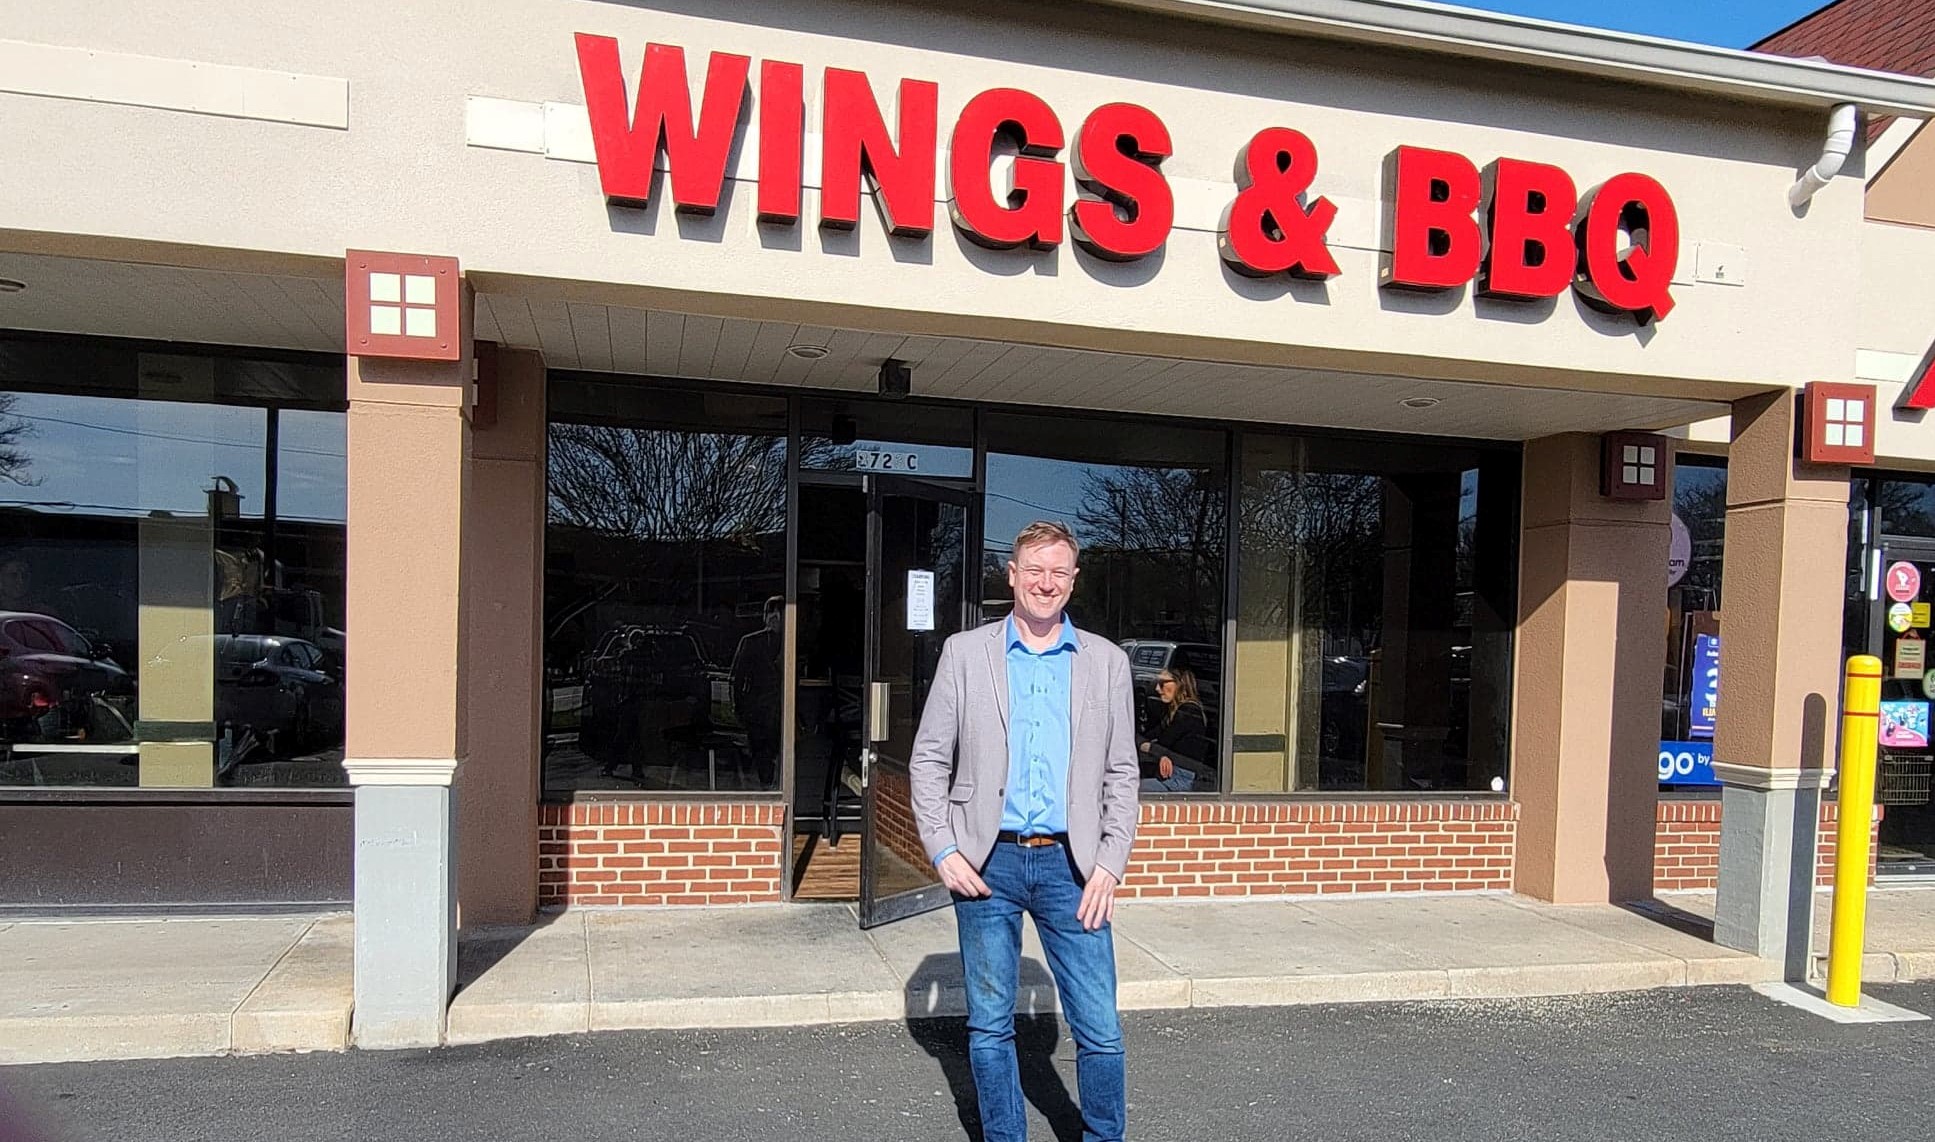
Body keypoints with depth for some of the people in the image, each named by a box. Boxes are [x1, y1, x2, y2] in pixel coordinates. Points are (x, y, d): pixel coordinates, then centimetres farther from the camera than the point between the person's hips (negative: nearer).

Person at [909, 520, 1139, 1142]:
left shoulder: (1107, 662, 6)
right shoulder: (965, 653, 3)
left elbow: (1122, 773, 7)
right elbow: (928, 759, 4)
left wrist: (1110, 864, -2)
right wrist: (943, 851, -5)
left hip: (1071, 865, 1)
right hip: (987, 863, 0)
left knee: (1100, 1029, 2)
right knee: (989, 1026, 10)